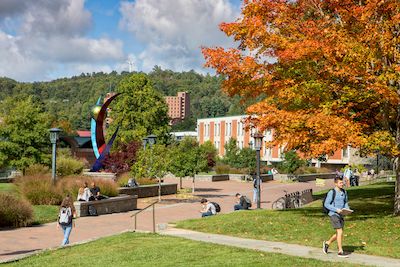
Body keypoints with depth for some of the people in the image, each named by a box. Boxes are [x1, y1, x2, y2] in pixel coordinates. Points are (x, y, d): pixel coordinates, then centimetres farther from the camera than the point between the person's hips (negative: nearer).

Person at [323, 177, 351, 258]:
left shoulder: (344, 192, 9)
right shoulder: (331, 192, -11)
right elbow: (326, 204, -9)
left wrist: (347, 208, 0)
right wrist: (336, 210, -19)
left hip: (341, 215, 7)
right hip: (334, 214, -7)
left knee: (338, 234, 12)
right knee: (340, 232, -15)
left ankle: (327, 243, 35)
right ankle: (340, 252, -9)